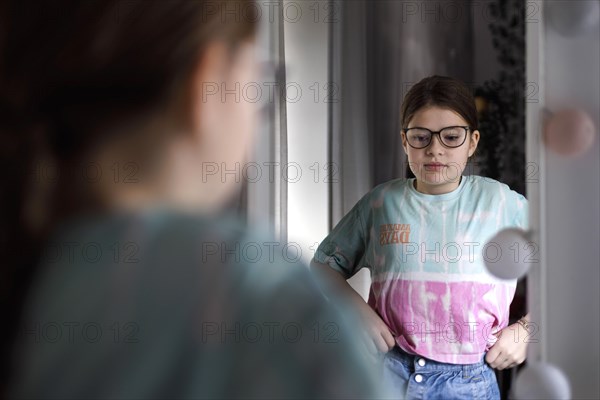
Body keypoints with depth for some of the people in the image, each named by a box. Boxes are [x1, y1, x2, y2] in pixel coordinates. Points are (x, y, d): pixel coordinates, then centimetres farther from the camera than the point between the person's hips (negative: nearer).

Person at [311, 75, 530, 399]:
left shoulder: (501, 202, -1)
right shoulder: (381, 202, 1)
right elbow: (324, 264, 9)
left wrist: (524, 329, -3)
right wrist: (358, 311, -6)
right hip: (390, 372, 0)